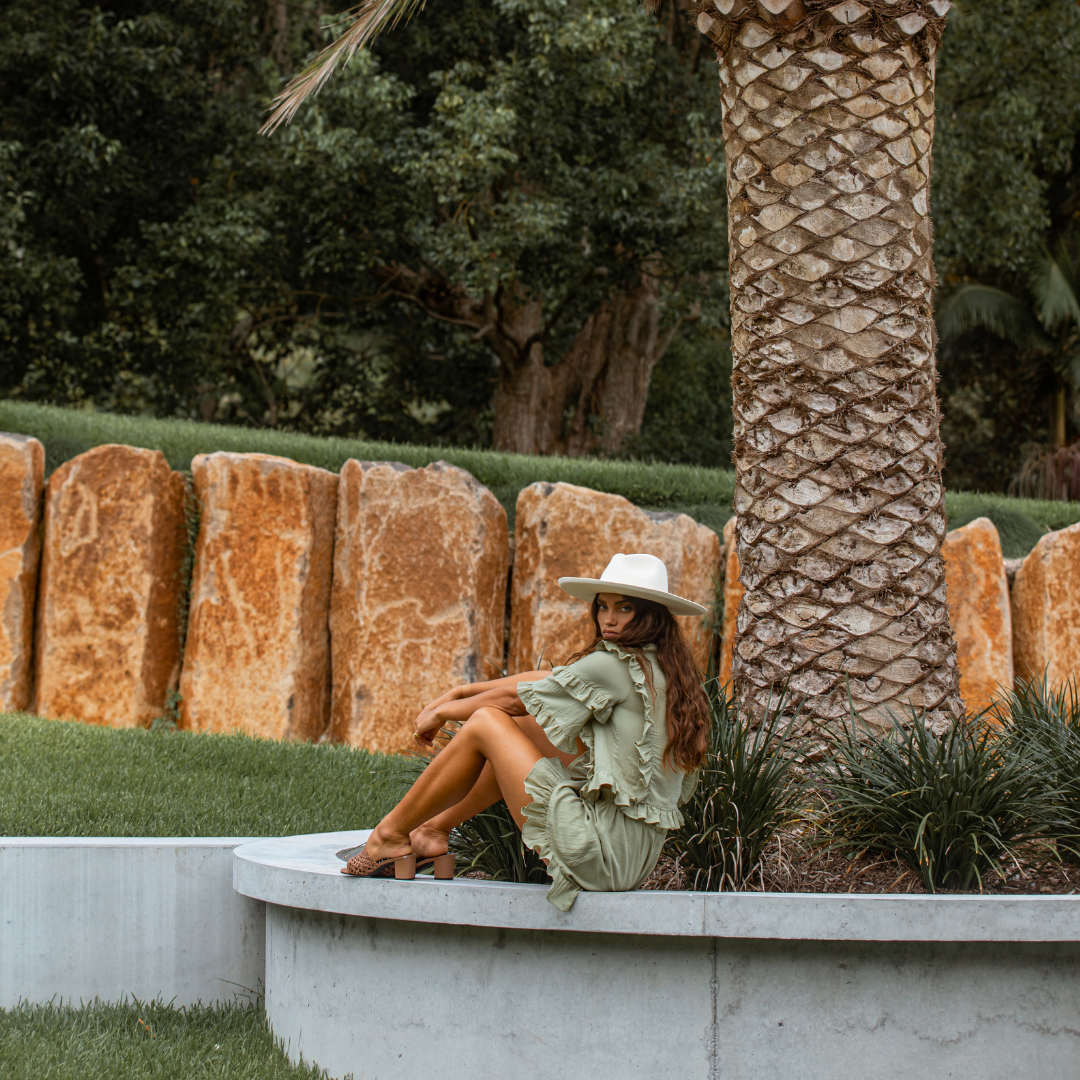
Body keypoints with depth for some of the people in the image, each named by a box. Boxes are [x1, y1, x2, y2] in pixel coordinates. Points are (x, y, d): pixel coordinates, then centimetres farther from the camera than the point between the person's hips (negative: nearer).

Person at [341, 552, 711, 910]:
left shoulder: (615, 665, -13)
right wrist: (459, 693, 22)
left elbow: (514, 698, -2)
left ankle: (391, 834, 14)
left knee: (486, 723, 0)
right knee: (524, 726, 22)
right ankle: (434, 831, 28)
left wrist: (442, 712, 13)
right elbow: (545, 680, 19)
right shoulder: (665, 668, 14)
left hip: (600, 855, -9)